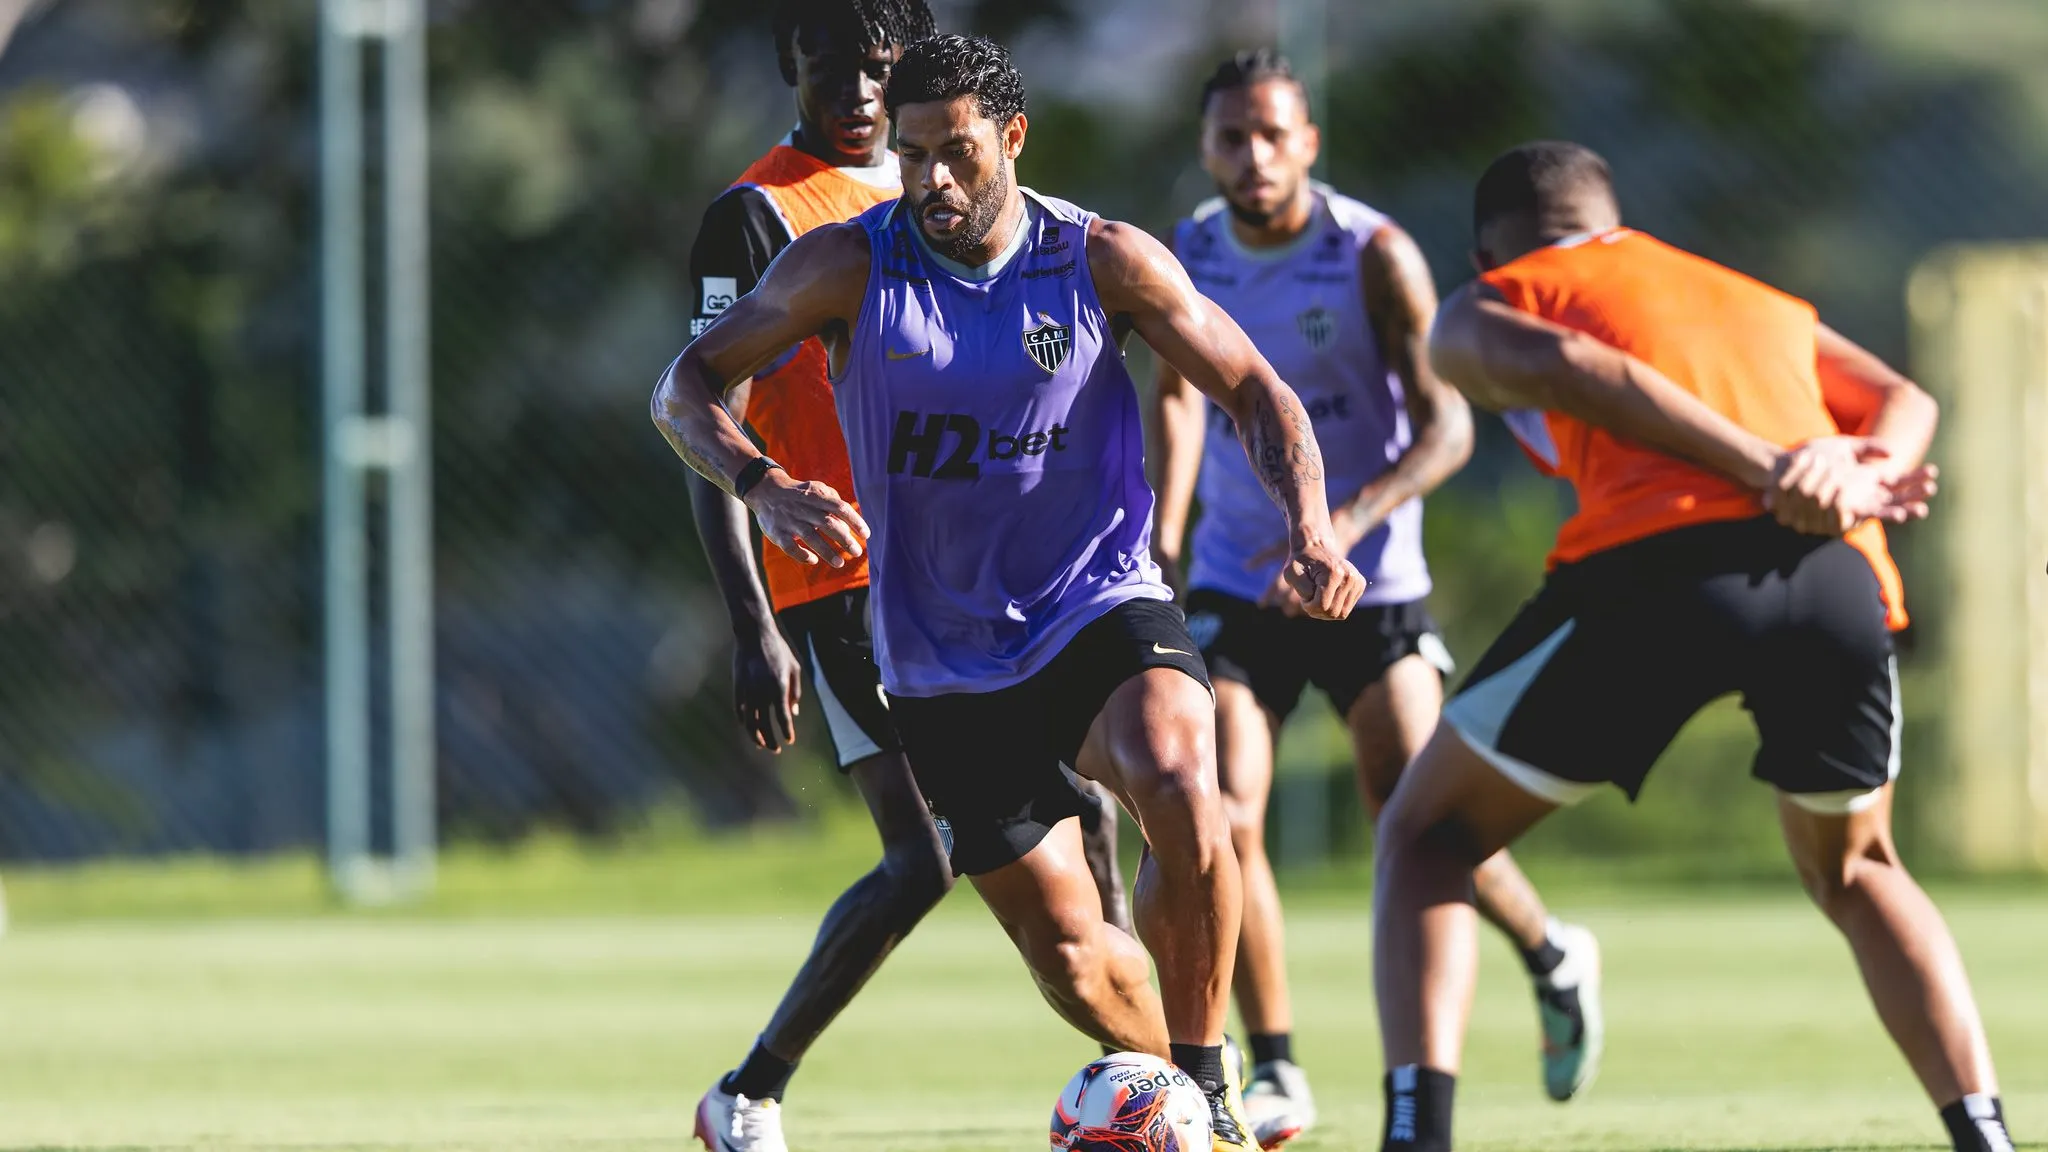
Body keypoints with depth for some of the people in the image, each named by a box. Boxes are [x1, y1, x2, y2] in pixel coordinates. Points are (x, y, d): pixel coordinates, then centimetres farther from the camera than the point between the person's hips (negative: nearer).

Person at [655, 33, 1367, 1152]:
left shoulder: (1102, 260, -5)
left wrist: (1309, 530, -16)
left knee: (1175, 780, -34)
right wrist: (765, 488, -24)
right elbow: (685, 388, -3)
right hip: (945, 667, 1)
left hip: (1102, 609, -1)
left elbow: (1254, 390, 2)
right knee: (1071, 958, -2)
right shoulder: (850, 264, -6)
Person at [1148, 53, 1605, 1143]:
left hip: (1370, 588, -3)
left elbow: (1446, 426, -17)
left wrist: (1350, 520, -32)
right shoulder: (1186, 259, -2)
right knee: (1221, 818, -13)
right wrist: (1165, 535, -3)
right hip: (1234, 583, 3)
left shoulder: (1374, 257, -13)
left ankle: (1553, 957, 22)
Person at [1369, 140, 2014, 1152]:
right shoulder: (1762, 301, 38)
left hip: (1657, 564, -4)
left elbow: (1578, 372, 0)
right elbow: (1905, 403, 22)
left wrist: (1768, 468, -6)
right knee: (1852, 870, 30)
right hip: (1838, 577, 4)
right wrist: (1862, 470, 2)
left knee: (1425, 840, 15)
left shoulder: (1479, 311, 23)